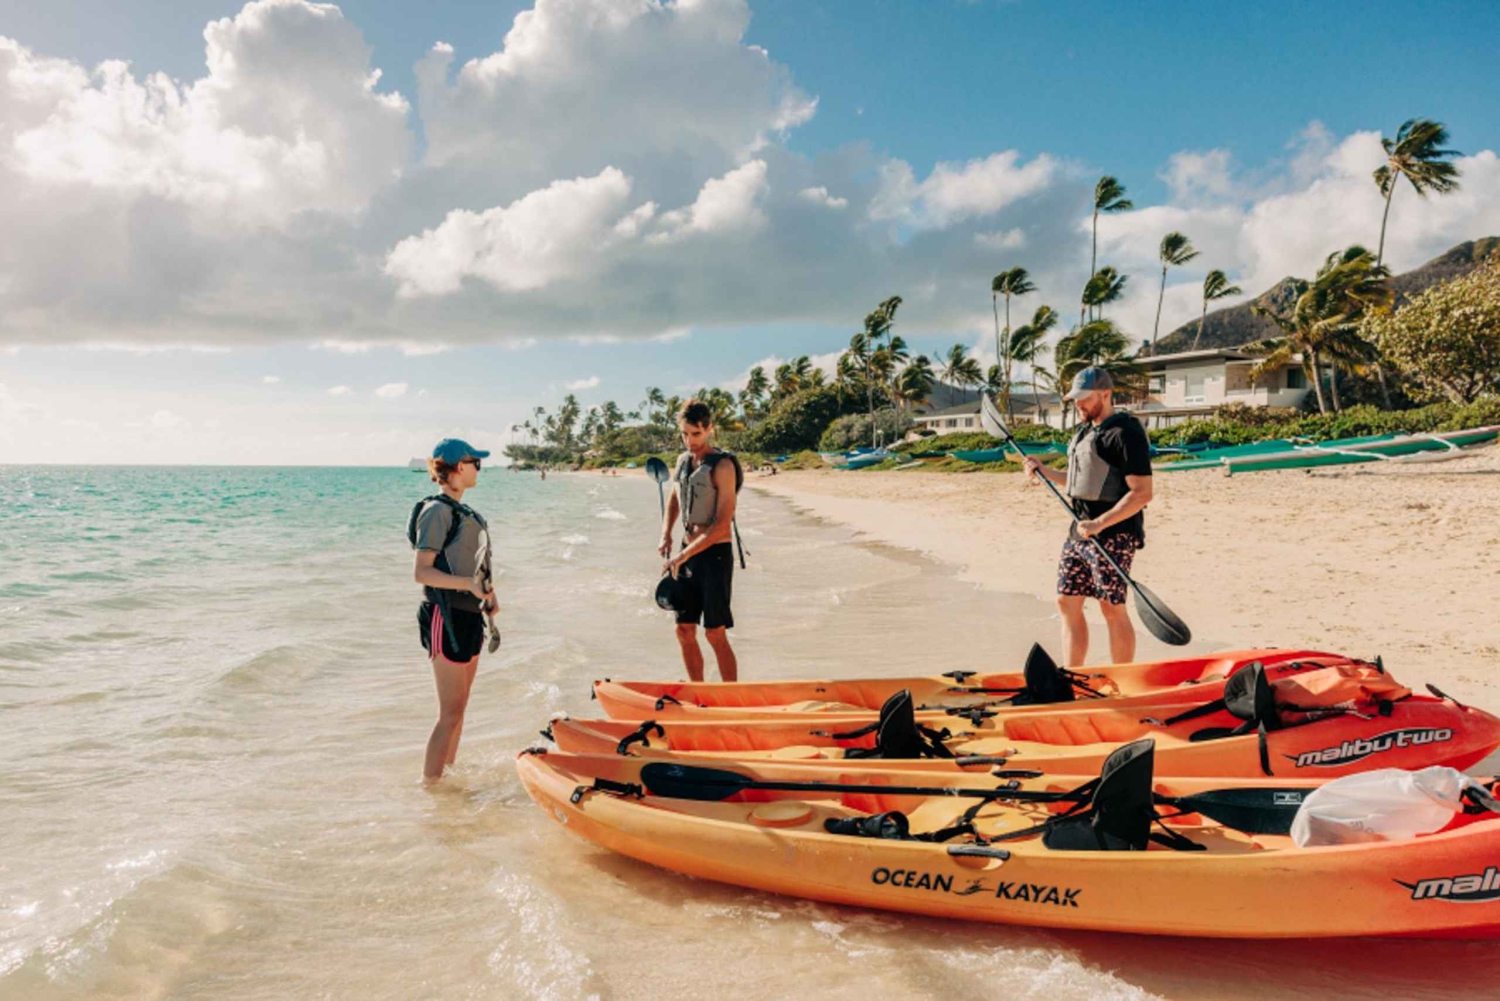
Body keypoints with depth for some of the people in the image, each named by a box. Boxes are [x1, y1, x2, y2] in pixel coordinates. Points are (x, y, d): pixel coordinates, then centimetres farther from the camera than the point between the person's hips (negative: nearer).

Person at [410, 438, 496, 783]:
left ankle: (448, 773, 27)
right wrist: (468, 583, -29)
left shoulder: (461, 511, 14)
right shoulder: (438, 511, -14)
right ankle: (429, 783, 4)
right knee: (450, 712, -5)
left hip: (468, 616, 9)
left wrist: (487, 594, 14)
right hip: (447, 617, -9)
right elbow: (421, 572, -20)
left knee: (459, 708, 16)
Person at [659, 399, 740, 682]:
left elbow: (722, 525, -19)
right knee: (685, 631, 9)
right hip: (687, 555, 7)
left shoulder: (722, 465, -13)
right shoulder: (683, 460, 9)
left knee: (715, 634, -7)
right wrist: (666, 534, 10)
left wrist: (683, 556, -22)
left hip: (715, 555, -7)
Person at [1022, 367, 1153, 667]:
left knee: (1112, 608, -4)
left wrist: (1100, 524, -25)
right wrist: (1044, 471, 10)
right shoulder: (1085, 431, 16)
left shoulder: (1126, 432, -12)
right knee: (1067, 602, 9)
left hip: (1114, 535, -9)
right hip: (1080, 532, 9)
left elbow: (1142, 493, -18)